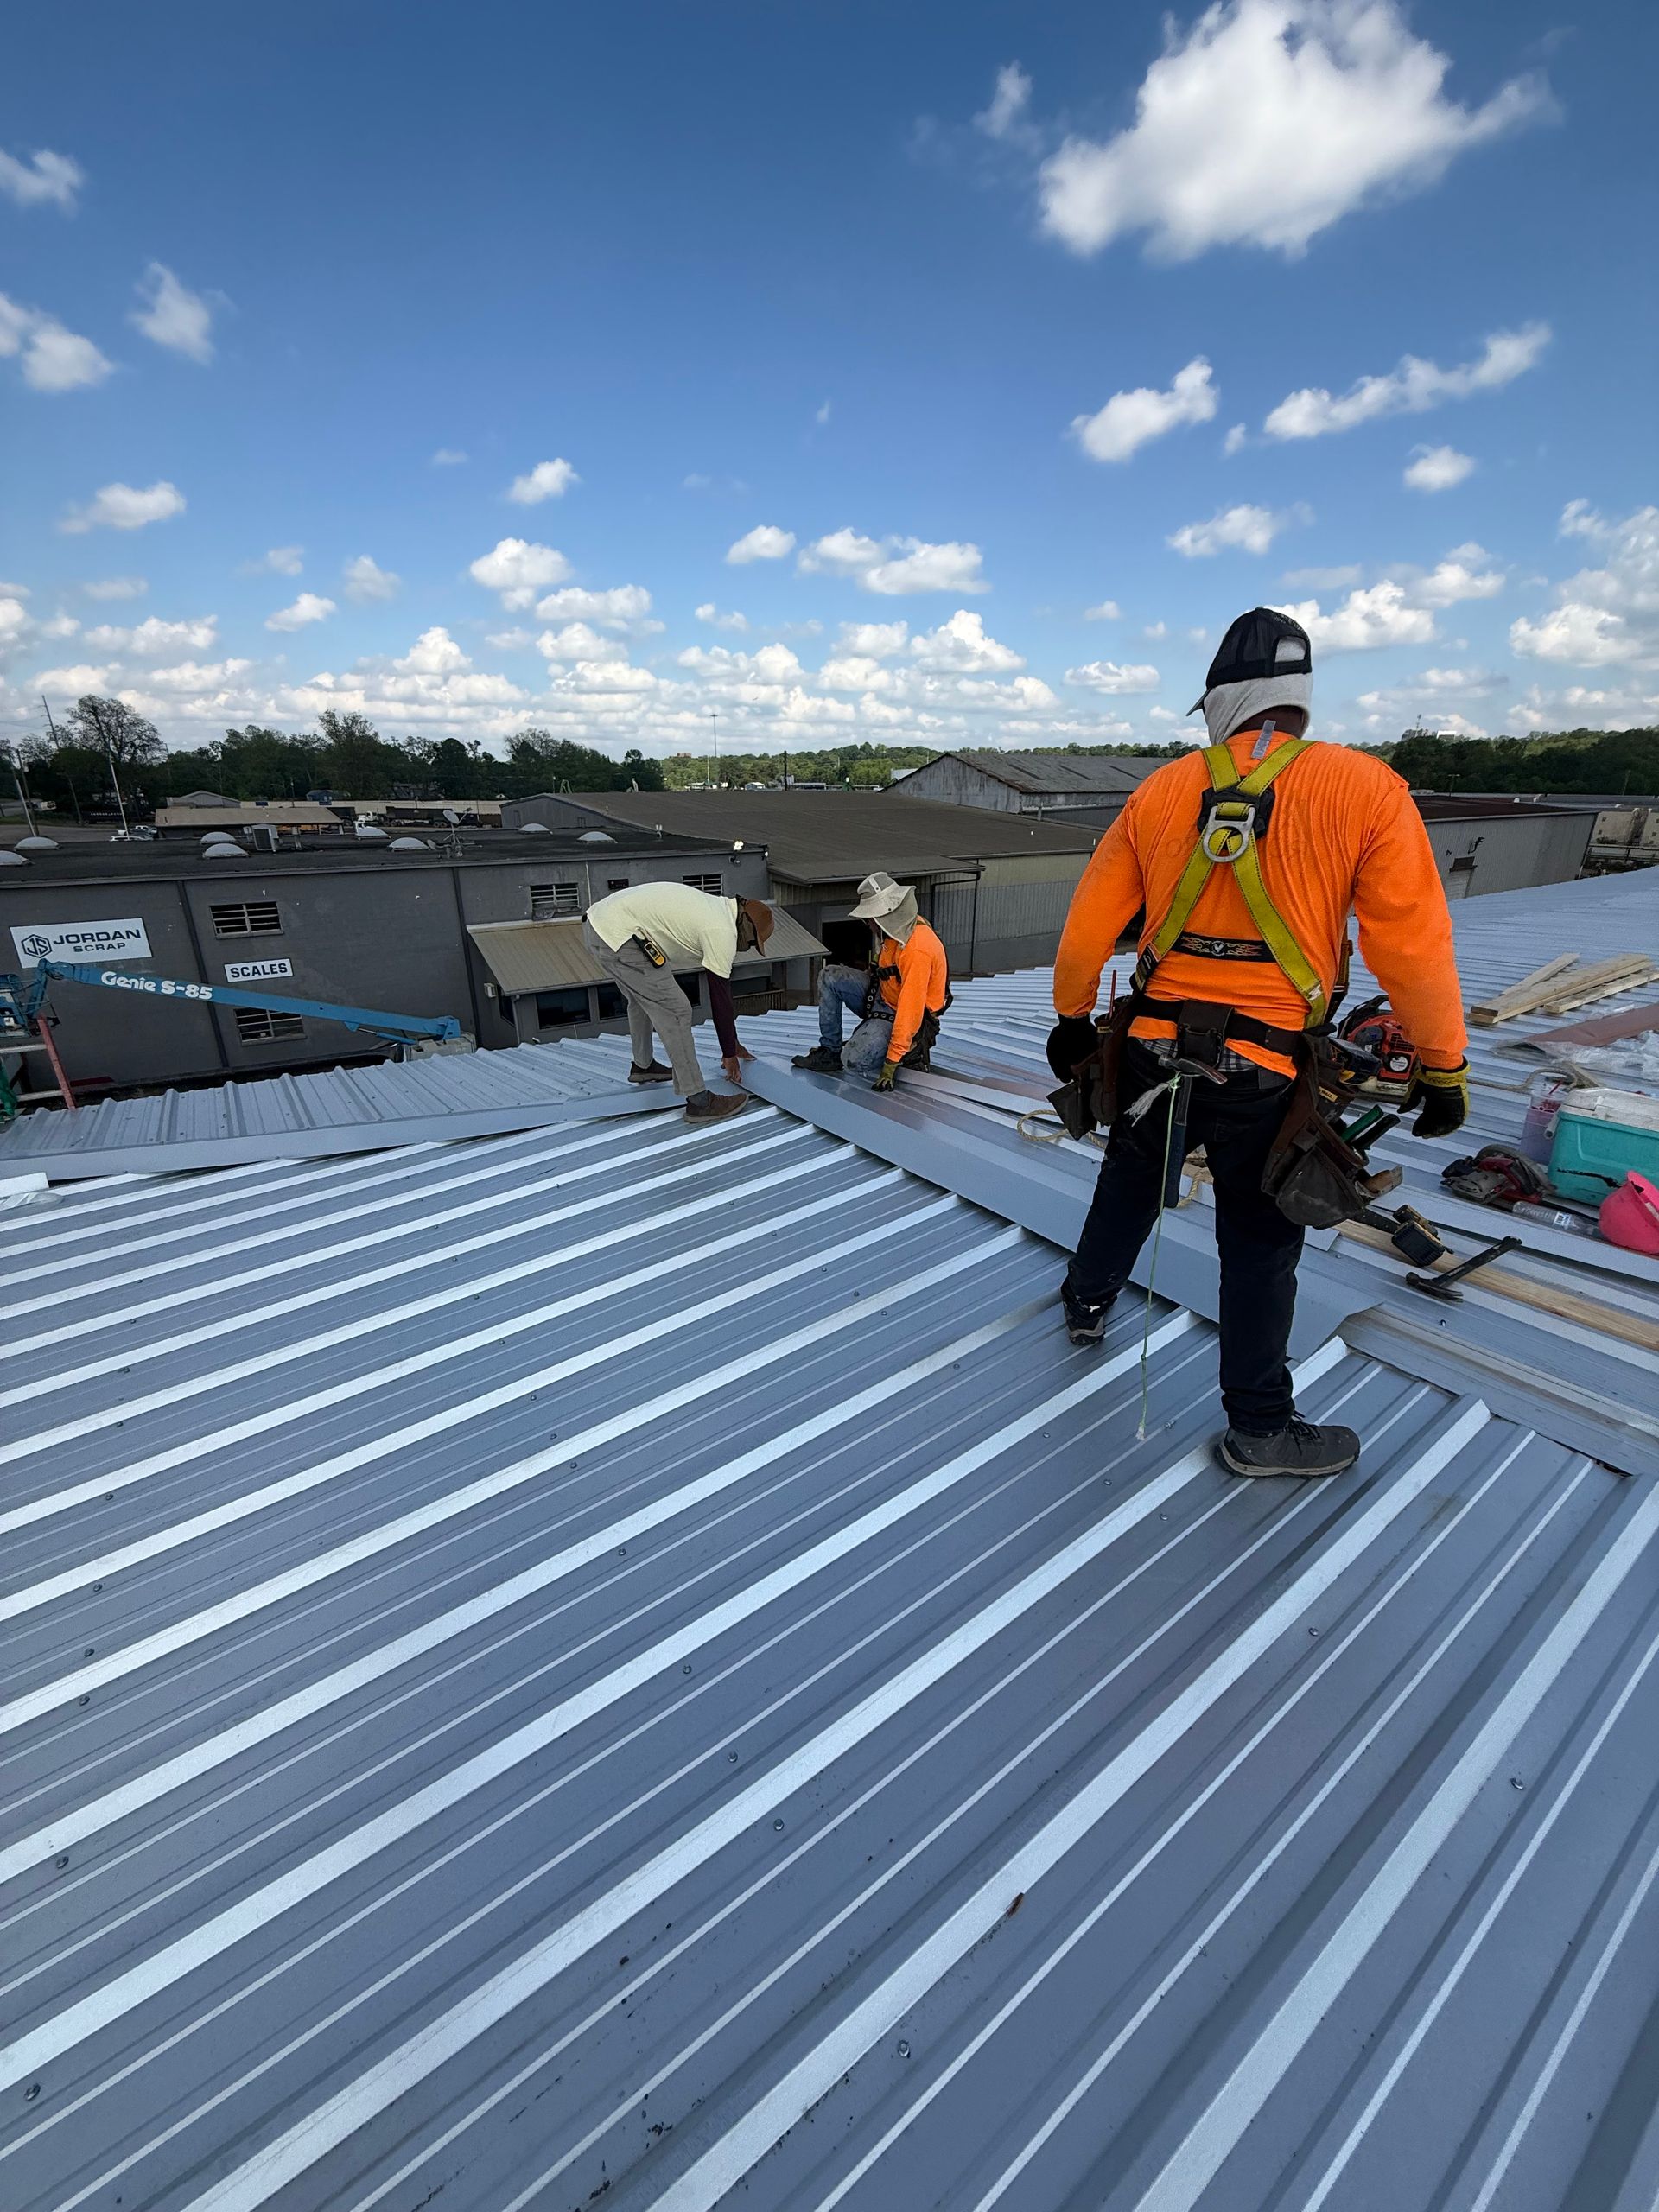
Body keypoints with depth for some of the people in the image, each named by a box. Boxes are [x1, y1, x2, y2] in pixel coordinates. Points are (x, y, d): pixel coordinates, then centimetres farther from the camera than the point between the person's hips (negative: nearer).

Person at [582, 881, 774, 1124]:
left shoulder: (715, 909, 20)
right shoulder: (722, 933, -11)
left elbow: (721, 988, 26)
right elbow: (721, 999, -7)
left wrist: (732, 1043, 31)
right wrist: (729, 1053, 5)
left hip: (597, 921, 11)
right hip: (618, 935, -11)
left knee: (642, 999, 30)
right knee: (674, 1011, -6)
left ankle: (642, 1066, 49)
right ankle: (699, 1101, -1)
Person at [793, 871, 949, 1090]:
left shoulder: (917, 949, -32)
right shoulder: (898, 928, -2)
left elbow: (909, 1010, -32)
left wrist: (891, 1063, -31)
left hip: (902, 1017, -9)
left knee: (854, 1061, -27)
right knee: (829, 977, -3)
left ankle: (912, 1051, -1)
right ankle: (829, 1052, 4)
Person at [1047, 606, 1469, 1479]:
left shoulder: (1163, 789, 0)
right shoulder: (1365, 789, -7)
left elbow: (1090, 920, 3)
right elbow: (1411, 946, -9)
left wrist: (1072, 1019, 17)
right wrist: (1444, 1070, 3)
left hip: (1155, 1045, 3)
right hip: (1265, 1066, -2)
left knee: (1129, 1185, 25)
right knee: (1259, 1241, 11)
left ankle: (1087, 1300, 48)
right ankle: (1258, 1427, 26)